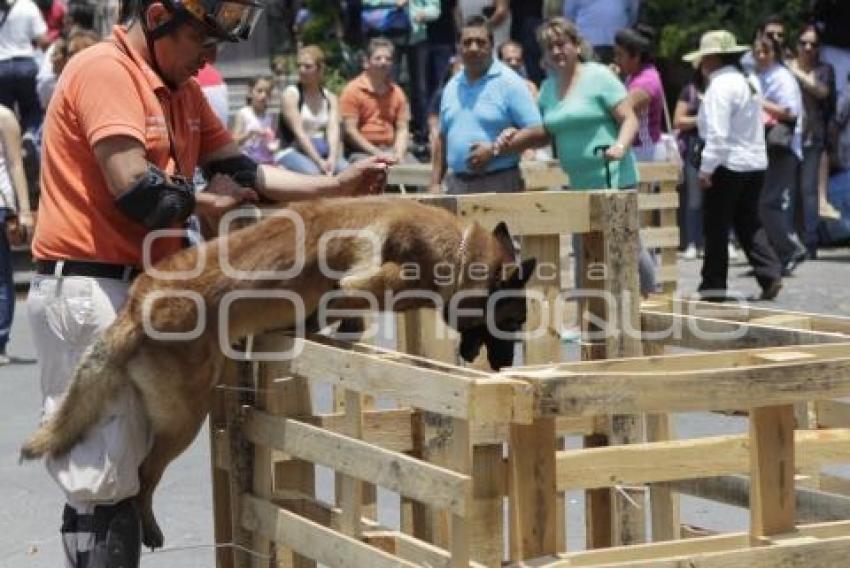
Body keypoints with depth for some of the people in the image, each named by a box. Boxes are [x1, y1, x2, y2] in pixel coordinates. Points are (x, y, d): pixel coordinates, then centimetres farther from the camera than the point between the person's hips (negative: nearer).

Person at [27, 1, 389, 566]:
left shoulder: (183, 91, 16)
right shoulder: (104, 70, -14)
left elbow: (243, 172, 15)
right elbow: (136, 190, -22)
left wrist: (336, 186, 5)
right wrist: (206, 203, -3)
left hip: (142, 288, 10)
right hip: (87, 288, -10)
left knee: (125, 470, 13)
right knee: (104, 477, -9)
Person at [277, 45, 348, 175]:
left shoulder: (330, 98, 11)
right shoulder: (291, 94, -1)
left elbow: (333, 130, -5)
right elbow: (299, 132, -12)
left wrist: (332, 158, -25)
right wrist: (320, 162, -24)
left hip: (323, 152, 4)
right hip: (292, 152, -4)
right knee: (312, 172, -35)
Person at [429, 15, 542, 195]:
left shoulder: (510, 83, -4)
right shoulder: (451, 87, 16)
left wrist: (494, 151, -15)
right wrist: (435, 183, 14)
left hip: (498, 186, -6)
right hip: (456, 184, 6)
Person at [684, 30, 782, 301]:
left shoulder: (721, 85, -17)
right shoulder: (750, 81, 11)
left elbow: (718, 132, -22)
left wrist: (706, 167, -18)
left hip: (728, 164, -8)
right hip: (756, 162, 8)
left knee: (716, 226, 2)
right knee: (749, 222, 14)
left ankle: (714, 285, 7)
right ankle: (770, 274, 1)